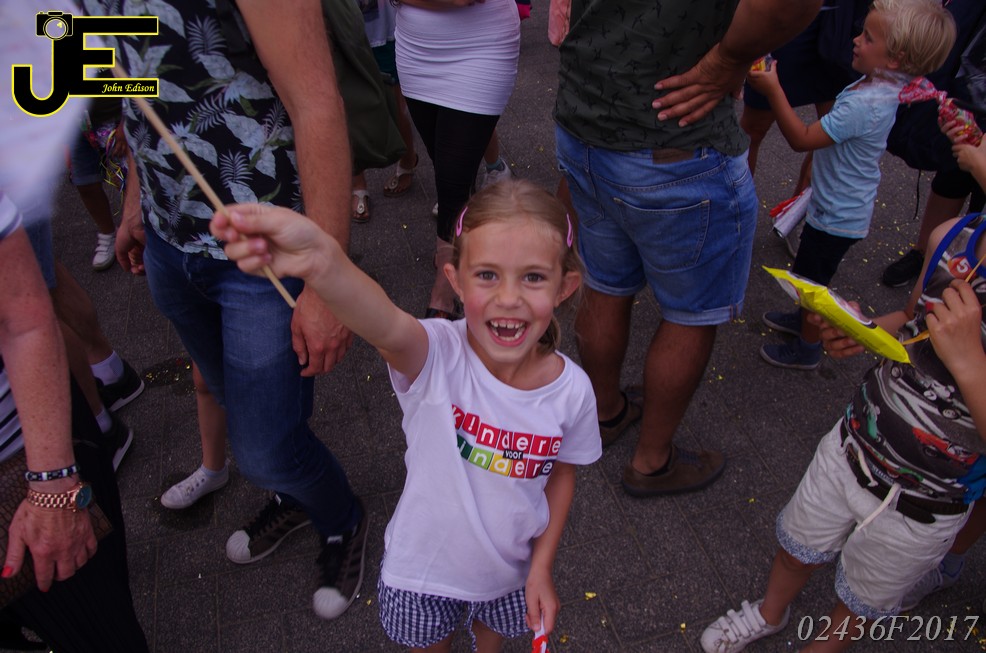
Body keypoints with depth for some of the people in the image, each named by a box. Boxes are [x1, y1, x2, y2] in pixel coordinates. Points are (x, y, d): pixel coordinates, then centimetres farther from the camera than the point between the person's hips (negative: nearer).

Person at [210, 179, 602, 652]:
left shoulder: (571, 390, -22)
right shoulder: (438, 357, -33)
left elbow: (562, 472, -4)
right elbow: (387, 327, -57)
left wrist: (542, 567, -3)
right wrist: (321, 263, -78)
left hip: (510, 572, 2)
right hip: (425, 566, -2)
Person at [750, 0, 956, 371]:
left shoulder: (865, 104, -33)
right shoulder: (883, 87, -3)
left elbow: (802, 139, -31)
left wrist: (773, 90, -32)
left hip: (837, 216, -9)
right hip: (846, 206, 9)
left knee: (812, 280, 8)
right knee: (810, 273, 27)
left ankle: (807, 349, 26)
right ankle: (805, 318, 48)